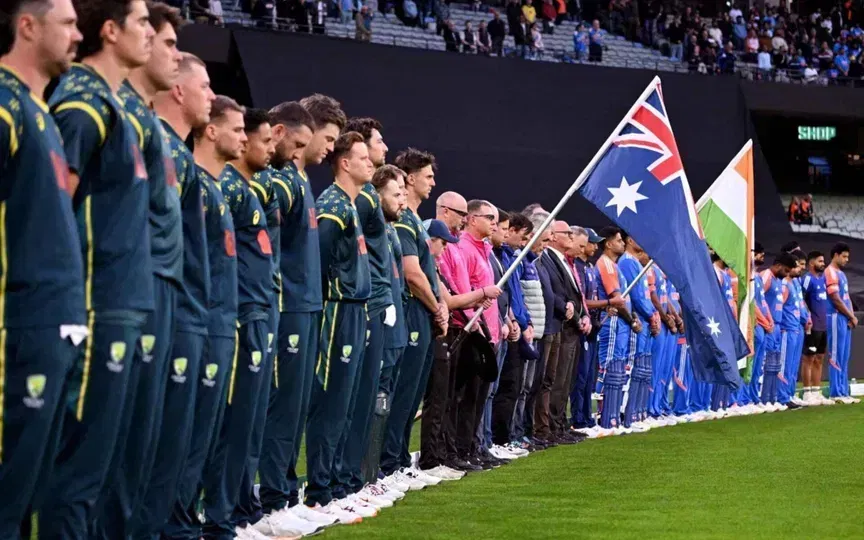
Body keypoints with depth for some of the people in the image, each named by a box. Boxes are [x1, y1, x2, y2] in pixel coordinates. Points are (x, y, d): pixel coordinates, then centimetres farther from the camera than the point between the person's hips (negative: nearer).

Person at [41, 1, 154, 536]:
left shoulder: (111, 102, 16)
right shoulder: (84, 104, -13)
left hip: (118, 302, 10)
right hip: (99, 307, -10)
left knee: (99, 453, 12)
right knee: (81, 461, -6)